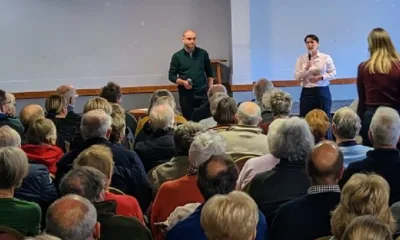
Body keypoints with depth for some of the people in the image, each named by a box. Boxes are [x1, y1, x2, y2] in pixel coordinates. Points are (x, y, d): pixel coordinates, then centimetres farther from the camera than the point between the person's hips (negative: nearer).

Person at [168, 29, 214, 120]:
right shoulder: (177, 56, 0)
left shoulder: (203, 53, 5)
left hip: (202, 93, 1)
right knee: (188, 120, 3)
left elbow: (209, 73, 12)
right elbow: (171, 75, 2)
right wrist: (182, 82, -14)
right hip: (186, 95, -1)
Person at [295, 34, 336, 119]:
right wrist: (306, 68, -16)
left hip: (323, 92, -1)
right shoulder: (301, 59, 3)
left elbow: (333, 74, 1)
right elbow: (297, 77, 0)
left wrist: (320, 77, -14)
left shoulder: (326, 57, 1)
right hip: (307, 92, 1)